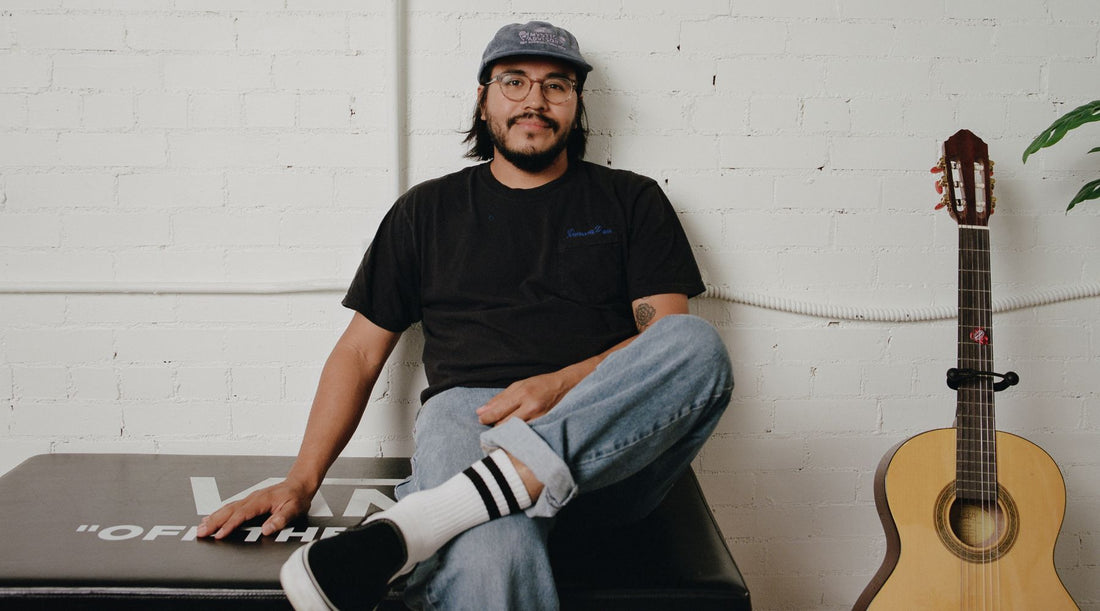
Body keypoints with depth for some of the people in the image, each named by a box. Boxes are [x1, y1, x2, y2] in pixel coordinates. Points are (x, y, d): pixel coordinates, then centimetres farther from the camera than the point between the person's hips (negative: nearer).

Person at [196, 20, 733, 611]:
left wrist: (563, 385, -12)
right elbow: (359, 351, 18)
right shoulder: (428, 209, 21)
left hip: (617, 443, 4)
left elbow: (669, 334, 7)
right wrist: (301, 480, 5)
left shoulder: (631, 200, 19)